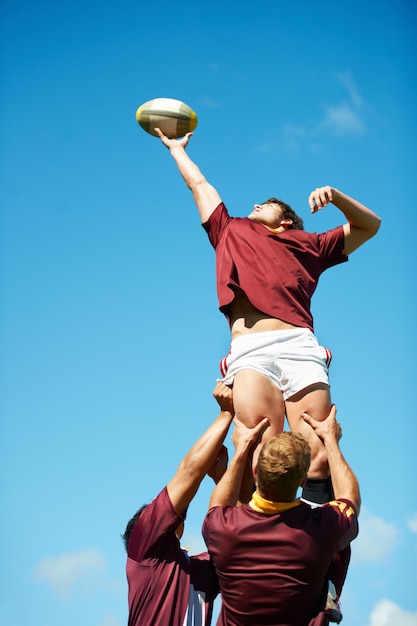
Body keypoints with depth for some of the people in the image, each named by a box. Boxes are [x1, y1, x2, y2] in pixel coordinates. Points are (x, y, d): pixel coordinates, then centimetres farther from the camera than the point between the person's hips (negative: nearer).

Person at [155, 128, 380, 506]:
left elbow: (369, 226, 36)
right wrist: (177, 148, 60)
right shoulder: (231, 232, 34)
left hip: (300, 346, 0)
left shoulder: (305, 244, 31)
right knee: (262, 461, -19)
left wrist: (336, 197, 20)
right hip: (250, 351, 0)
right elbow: (199, 184, 48)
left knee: (319, 456, -16)